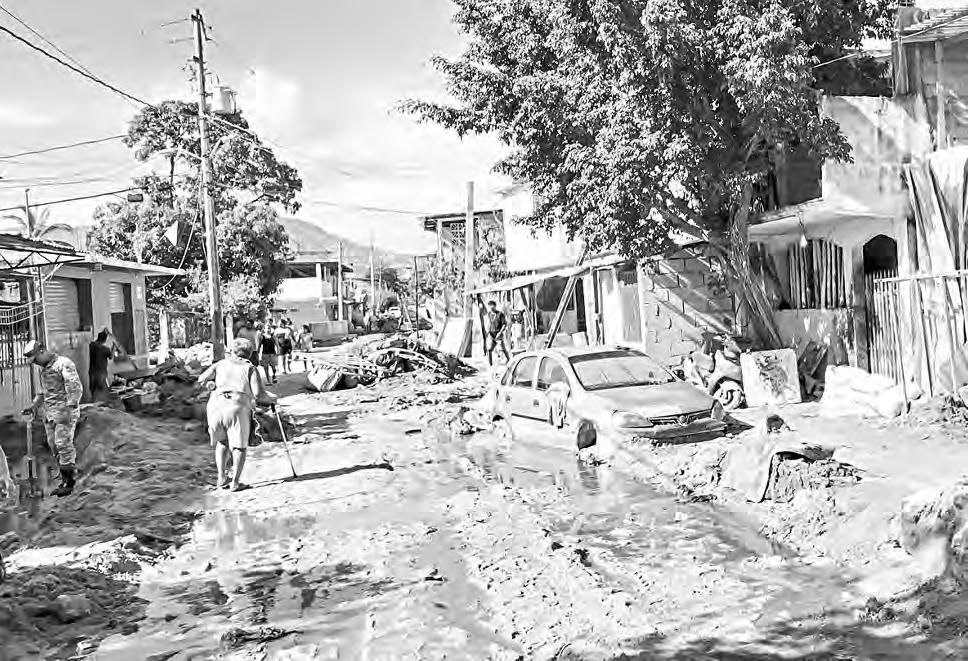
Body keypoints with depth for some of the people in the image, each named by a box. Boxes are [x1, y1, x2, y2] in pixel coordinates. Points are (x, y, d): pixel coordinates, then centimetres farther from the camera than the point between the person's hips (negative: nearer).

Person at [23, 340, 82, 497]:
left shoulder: (64, 364, -11)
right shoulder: (44, 369, 17)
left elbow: (76, 388, -18)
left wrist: (69, 409, -26)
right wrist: (34, 407, 17)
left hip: (65, 411, -8)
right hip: (49, 412, 8)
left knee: (63, 445, -10)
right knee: (54, 446, 5)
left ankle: (69, 483, -5)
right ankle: (65, 480, 11)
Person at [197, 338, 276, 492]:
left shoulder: (221, 364, 19)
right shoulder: (250, 368, 11)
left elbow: (201, 379, 11)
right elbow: (259, 394, 0)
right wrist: (271, 399, 18)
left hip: (216, 405, 3)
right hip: (238, 407, -3)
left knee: (222, 442, 22)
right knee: (239, 446, 7)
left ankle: (221, 478, 18)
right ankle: (235, 482, 2)